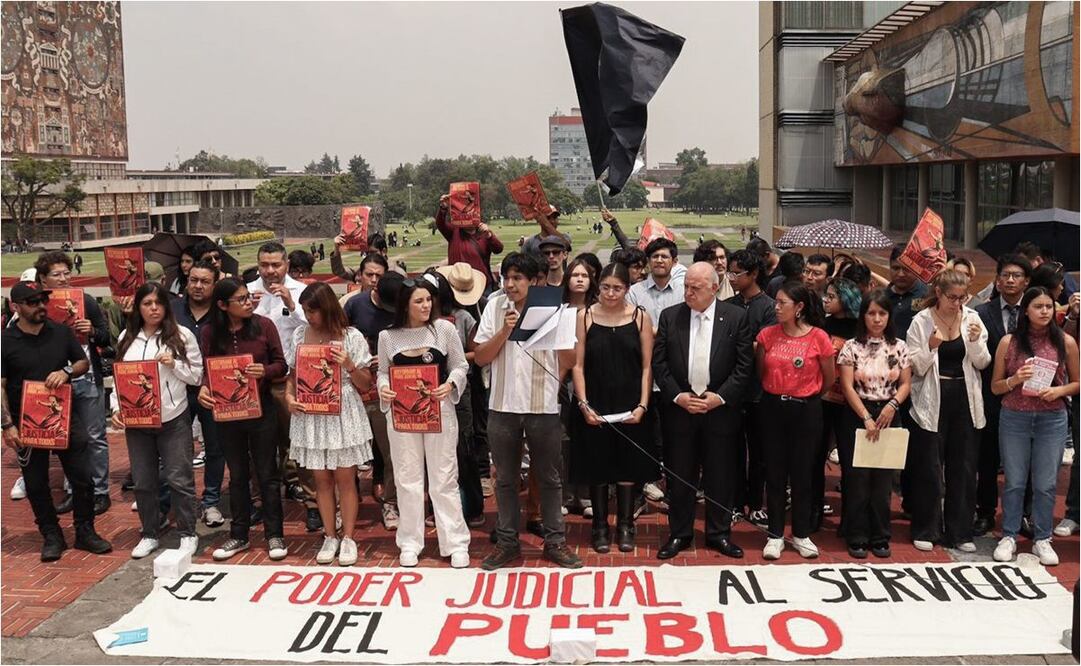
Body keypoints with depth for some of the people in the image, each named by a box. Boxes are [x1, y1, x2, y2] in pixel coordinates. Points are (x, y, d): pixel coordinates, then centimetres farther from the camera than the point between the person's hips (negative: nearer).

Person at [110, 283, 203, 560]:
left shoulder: (182, 336, -2)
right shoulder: (127, 338, 9)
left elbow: (197, 376, 0)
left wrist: (174, 365, -15)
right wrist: (117, 408, -1)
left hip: (173, 419, -3)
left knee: (179, 478, 0)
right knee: (143, 481, 11)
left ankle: (187, 534, 15)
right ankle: (149, 534, 25)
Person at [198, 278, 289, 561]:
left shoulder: (263, 325, -6)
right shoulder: (210, 332, -3)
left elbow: (281, 365, -2)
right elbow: (207, 370, 3)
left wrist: (264, 371, -22)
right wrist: (203, 389, -18)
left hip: (261, 409, -2)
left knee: (267, 473, 7)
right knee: (237, 475, 14)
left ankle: (274, 535, 18)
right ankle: (239, 535, 26)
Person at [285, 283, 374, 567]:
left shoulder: (351, 337, -4)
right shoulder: (299, 335, 4)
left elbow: (365, 384, -1)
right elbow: (292, 373, 13)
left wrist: (349, 365, -18)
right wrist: (289, 397, -6)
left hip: (343, 414, -3)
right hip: (310, 414, 3)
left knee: (345, 479, 3)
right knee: (322, 479, 9)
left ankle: (347, 538, 15)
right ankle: (329, 537, 21)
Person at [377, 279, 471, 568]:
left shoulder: (444, 329, -2)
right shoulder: (388, 336, 1)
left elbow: (460, 366, 4)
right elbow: (383, 372, 11)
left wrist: (449, 385, -15)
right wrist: (383, 389, -9)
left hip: (439, 411, -1)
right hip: (401, 414, 1)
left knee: (444, 479, 2)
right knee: (408, 479, 8)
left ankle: (456, 543, 11)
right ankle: (410, 544, 19)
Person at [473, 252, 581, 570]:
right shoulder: (496, 307, 1)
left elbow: (570, 360, 2)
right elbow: (480, 357, -2)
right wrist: (504, 331, -13)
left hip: (543, 407, -1)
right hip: (502, 406, 2)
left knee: (549, 478, 8)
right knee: (505, 478, 11)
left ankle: (554, 541, 20)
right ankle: (507, 542, 22)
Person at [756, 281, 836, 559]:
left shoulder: (819, 337, -9)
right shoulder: (767, 335, -2)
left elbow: (828, 379, 3)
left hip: (806, 411, -2)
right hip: (772, 408, 2)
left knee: (802, 473, 7)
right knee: (774, 472, 7)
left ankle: (802, 534, 21)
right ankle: (775, 534, 17)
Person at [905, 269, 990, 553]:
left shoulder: (972, 319, 1)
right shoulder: (922, 321, -6)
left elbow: (982, 363, 2)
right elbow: (916, 367, -7)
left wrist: (976, 341, -16)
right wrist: (931, 347, -24)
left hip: (965, 400, 3)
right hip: (932, 401, -3)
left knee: (964, 467, 7)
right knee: (928, 468, 3)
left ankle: (959, 532, 18)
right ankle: (925, 531, 16)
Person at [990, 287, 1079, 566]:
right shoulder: (1009, 342, -1)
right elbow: (995, 387, 4)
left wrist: (1058, 390, -11)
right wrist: (1015, 380, -15)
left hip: (1052, 420, 0)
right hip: (1014, 418, 0)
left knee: (1046, 483, 5)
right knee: (1014, 482, 7)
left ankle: (1042, 539, 18)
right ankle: (1009, 537, 18)